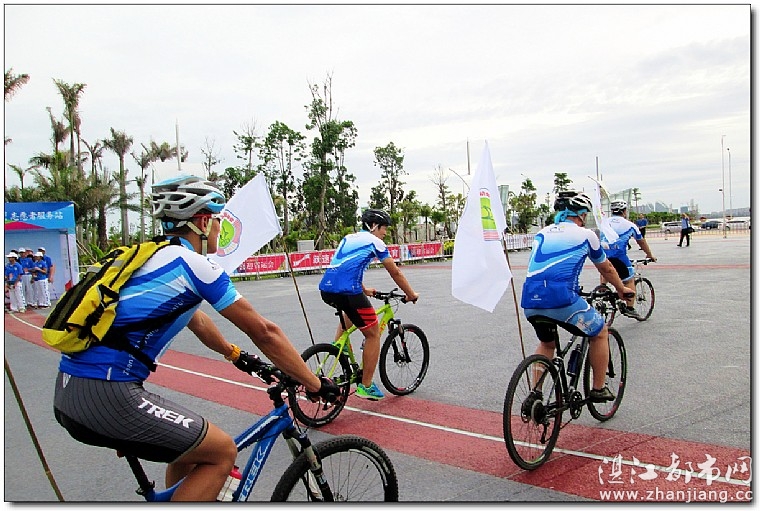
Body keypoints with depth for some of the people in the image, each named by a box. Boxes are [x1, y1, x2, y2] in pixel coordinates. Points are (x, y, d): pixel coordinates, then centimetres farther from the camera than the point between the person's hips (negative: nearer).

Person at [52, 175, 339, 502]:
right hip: (106, 395, -10)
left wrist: (234, 355, 45)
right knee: (222, 452, 1)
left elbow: (196, 321, 32)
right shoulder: (194, 264, -10)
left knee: (191, 446, 23)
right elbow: (264, 332, -7)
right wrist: (315, 385, 1)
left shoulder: (156, 256, 17)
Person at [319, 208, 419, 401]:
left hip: (326, 289, 8)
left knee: (352, 309, 39)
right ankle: (366, 386, 10)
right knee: (373, 334, 7)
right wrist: (411, 295, 23)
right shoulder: (374, 241, 8)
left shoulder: (348, 238, 27)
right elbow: (395, 273, 11)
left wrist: (364, 290, 47)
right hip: (347, 290, -8)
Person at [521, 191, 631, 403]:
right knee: (600, 333, 21)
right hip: (561, 299, -5)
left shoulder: (542, 233, 24)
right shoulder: (585, 234, 11)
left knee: (547, 343, 31)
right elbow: (606, 269, 26)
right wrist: (621, 289, 45)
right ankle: (598, 389, 28)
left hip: (530, 300, 5)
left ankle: (535, 393, 24)